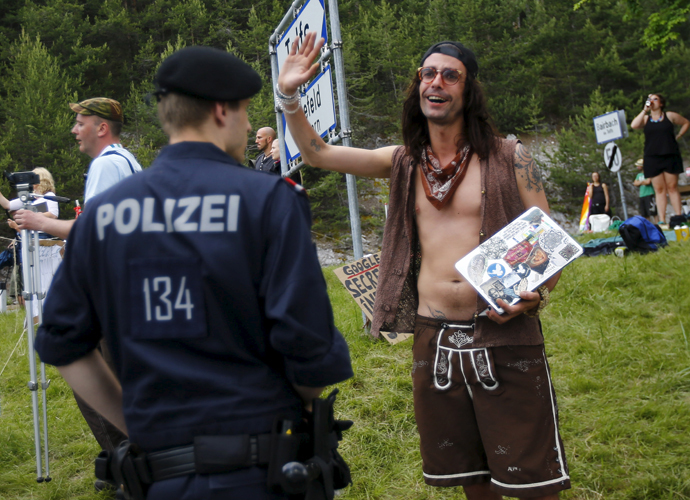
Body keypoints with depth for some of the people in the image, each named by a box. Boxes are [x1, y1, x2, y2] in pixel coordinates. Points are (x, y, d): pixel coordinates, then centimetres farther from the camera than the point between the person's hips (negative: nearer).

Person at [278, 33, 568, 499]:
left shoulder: (510, 159, 0)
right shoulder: (404, 163, 10)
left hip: (505, 340, -3)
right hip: (434, 341, 4)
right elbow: (317, 153, 9)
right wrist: (289, 96, -5)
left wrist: (536, 295, -16)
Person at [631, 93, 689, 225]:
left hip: (670, 156, -1)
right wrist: (645, 110, -6)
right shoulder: (646, 119, 9)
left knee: (672, 187, -1)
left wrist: (677, 136, 8)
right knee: (659, 189, 0)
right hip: (652, 158, 1)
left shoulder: (670, 116, 7)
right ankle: (662, 220, -2)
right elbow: (634, 125, -10)